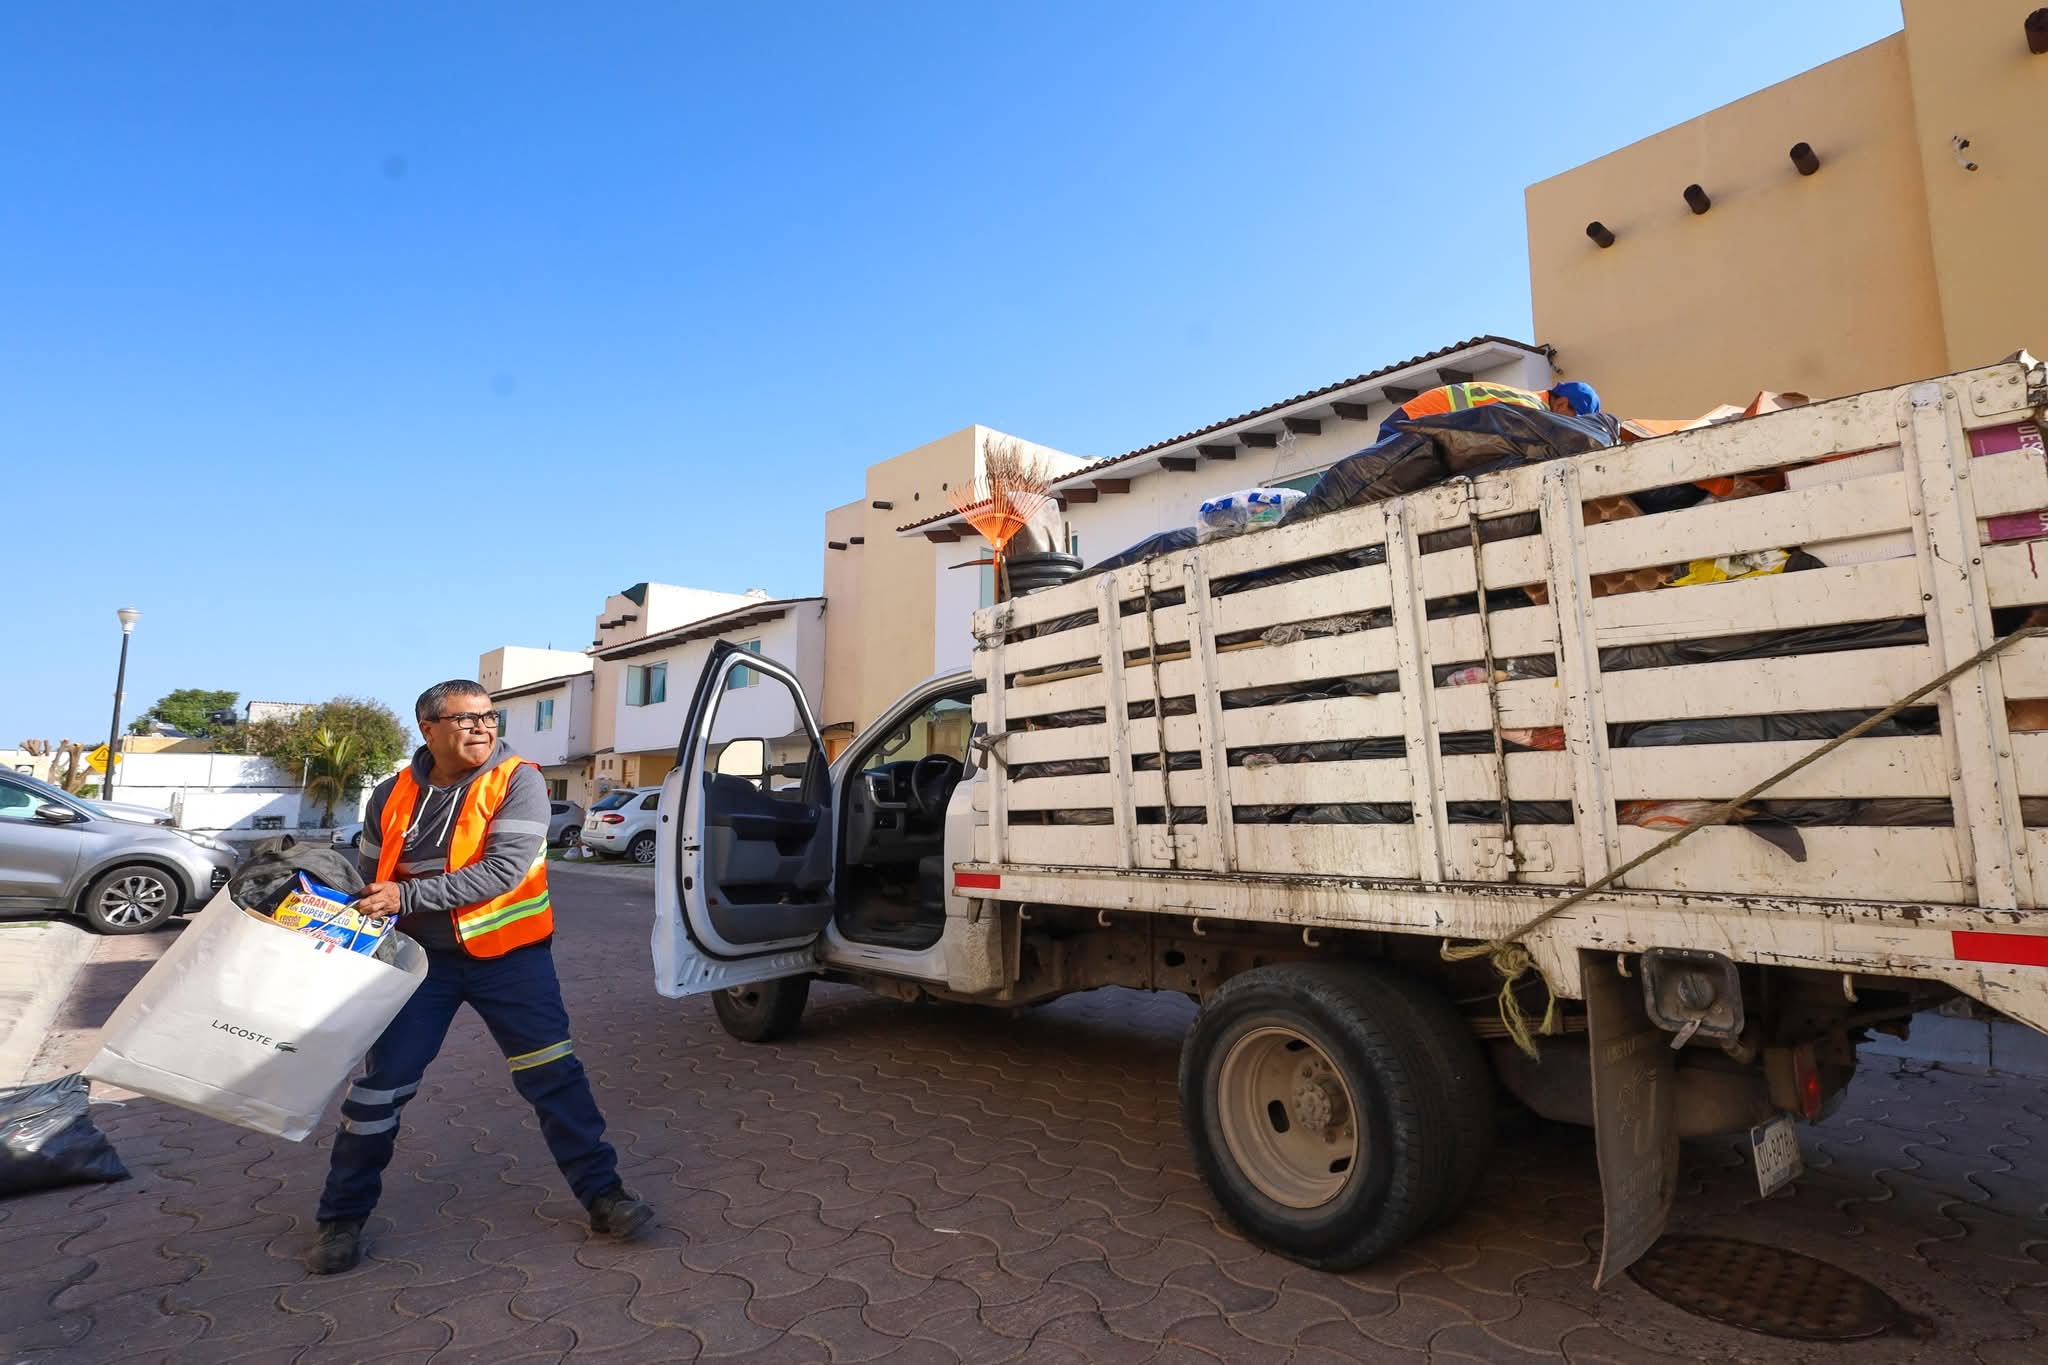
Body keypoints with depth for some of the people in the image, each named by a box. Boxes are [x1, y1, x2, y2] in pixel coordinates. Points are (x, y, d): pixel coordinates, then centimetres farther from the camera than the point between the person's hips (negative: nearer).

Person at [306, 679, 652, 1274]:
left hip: (507, 953, -3)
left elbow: (503, 870, -23)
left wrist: (406, 896, -25)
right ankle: (343, 1217, 29)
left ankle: (602, 1192, 10)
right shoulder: (393, 796, 1)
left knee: (553, 1074, -2)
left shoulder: (518, 782, -13)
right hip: (421, 957, 3)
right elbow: (368, 877, 15)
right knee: (381, 1084, 8)